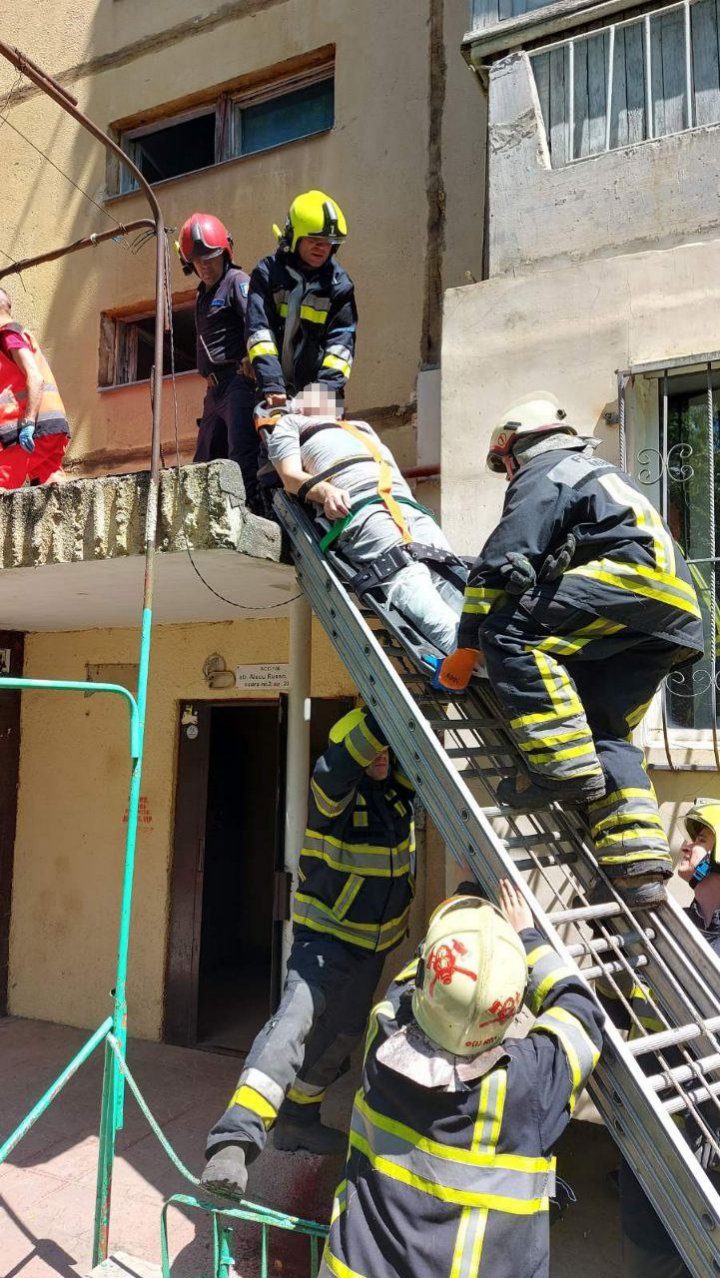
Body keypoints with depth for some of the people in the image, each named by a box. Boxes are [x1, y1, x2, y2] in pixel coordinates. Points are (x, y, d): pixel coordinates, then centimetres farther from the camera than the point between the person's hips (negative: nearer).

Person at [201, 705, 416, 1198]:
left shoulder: (400, 787, -3)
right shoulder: (334, 789, -21)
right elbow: (346, 757, -41)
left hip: (375, 941, 7)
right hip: (326, 935, -7)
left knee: (340, 1037, 20)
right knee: (296, 1017, -29)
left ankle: (298, 1120, 41)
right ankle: (236, 1139, -35)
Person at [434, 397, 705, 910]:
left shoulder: (542, 475, 9)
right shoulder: (603, 474, 38)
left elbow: (502, 564, -2)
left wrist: (467, 647, 0)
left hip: (633, 578, -9)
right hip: (678, 616, 9)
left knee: (509, 633, -15)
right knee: (606, 732, 10)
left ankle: (566, 766, -20)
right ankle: (640, 862, 0)